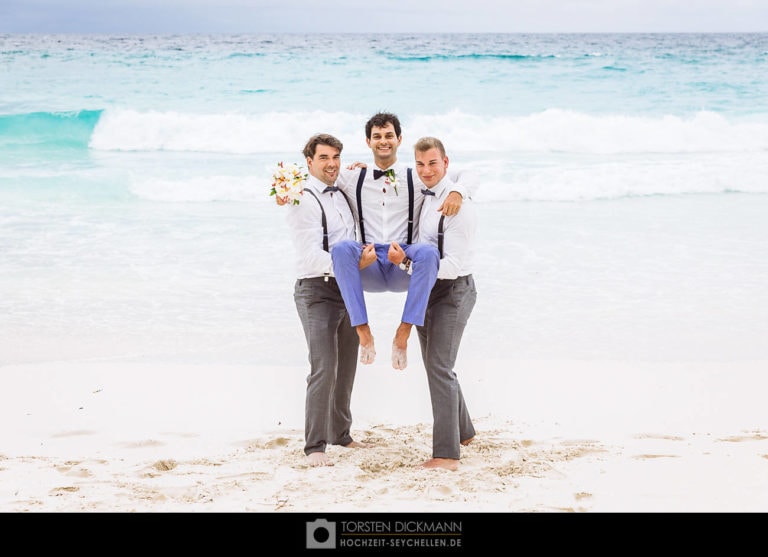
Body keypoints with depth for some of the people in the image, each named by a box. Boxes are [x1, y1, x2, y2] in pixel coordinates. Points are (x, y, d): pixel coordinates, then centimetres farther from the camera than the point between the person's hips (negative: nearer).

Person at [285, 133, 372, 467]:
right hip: (318, 291, -8)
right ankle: (314, 446, -9)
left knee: (346, 366, 15)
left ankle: (340, 434, 29)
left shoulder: (341, 194, 13)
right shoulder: (303, 201, -11)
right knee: (324, 368, -14)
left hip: (348, 289, 8)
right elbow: (310, 254, -22)